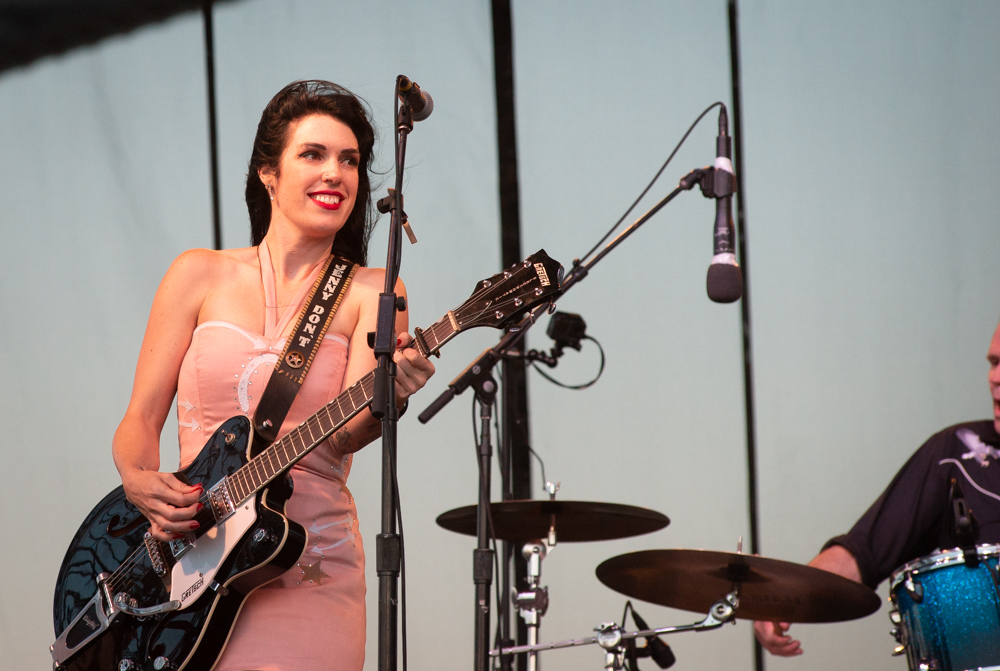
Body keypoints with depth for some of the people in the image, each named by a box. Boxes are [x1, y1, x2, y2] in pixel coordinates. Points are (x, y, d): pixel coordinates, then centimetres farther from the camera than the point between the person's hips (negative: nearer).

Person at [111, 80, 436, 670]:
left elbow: (343, 434, -11)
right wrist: (141, 480, -14)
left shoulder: (370, 292, 3)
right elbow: (141, 420, 8)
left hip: (311, 571, -1)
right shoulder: (201, 276, 7)